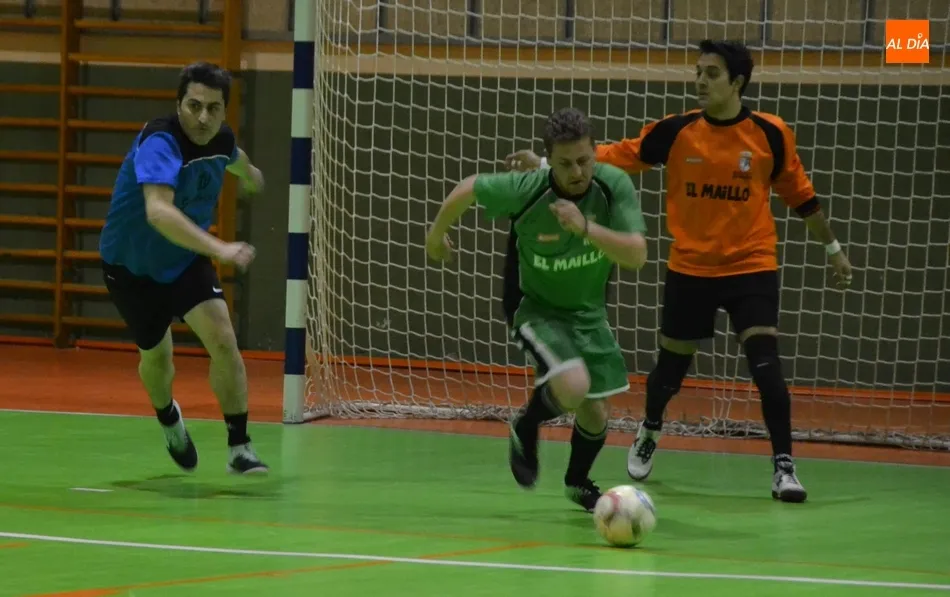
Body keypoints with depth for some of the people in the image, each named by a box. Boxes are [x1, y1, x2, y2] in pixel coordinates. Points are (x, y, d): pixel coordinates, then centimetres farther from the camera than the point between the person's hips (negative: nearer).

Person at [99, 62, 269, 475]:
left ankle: (239, 448, -6)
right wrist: (218, 248, -63)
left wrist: (249, 174, 39)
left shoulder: (222, 139, -13)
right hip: (131, 266, -4)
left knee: (222, 339, -16)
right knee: (156, 356, 13)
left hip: (185, 260, 4)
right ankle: (168, 419, 48)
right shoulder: (159, 143, -36)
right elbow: (158, 211, -53)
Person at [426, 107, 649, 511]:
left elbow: (636, 257, -30)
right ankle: (526, 429, 5)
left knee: (595, 413, 11)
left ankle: (578, 481, 44)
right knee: (573, 386, -29)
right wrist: (437, 234, 8)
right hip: (535, 307, -4)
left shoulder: (614, 186, -22)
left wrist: (586, 227, -44)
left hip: (588, 311, 4)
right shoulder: (525, 190, -28)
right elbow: (469, 189, -9)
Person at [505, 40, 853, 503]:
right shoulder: (677, 131, -7)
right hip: (690, 269, 2)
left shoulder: (769, 135, -7)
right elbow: (619, 156, -4)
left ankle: (783, 466, -9)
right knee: (672, 363, 13)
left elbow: (799, 193, 5)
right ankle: (650, 431, 44)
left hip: (751, 268, -1)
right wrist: (548, 165, -11)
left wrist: (832, 247, 12)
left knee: (765, 361, -16)